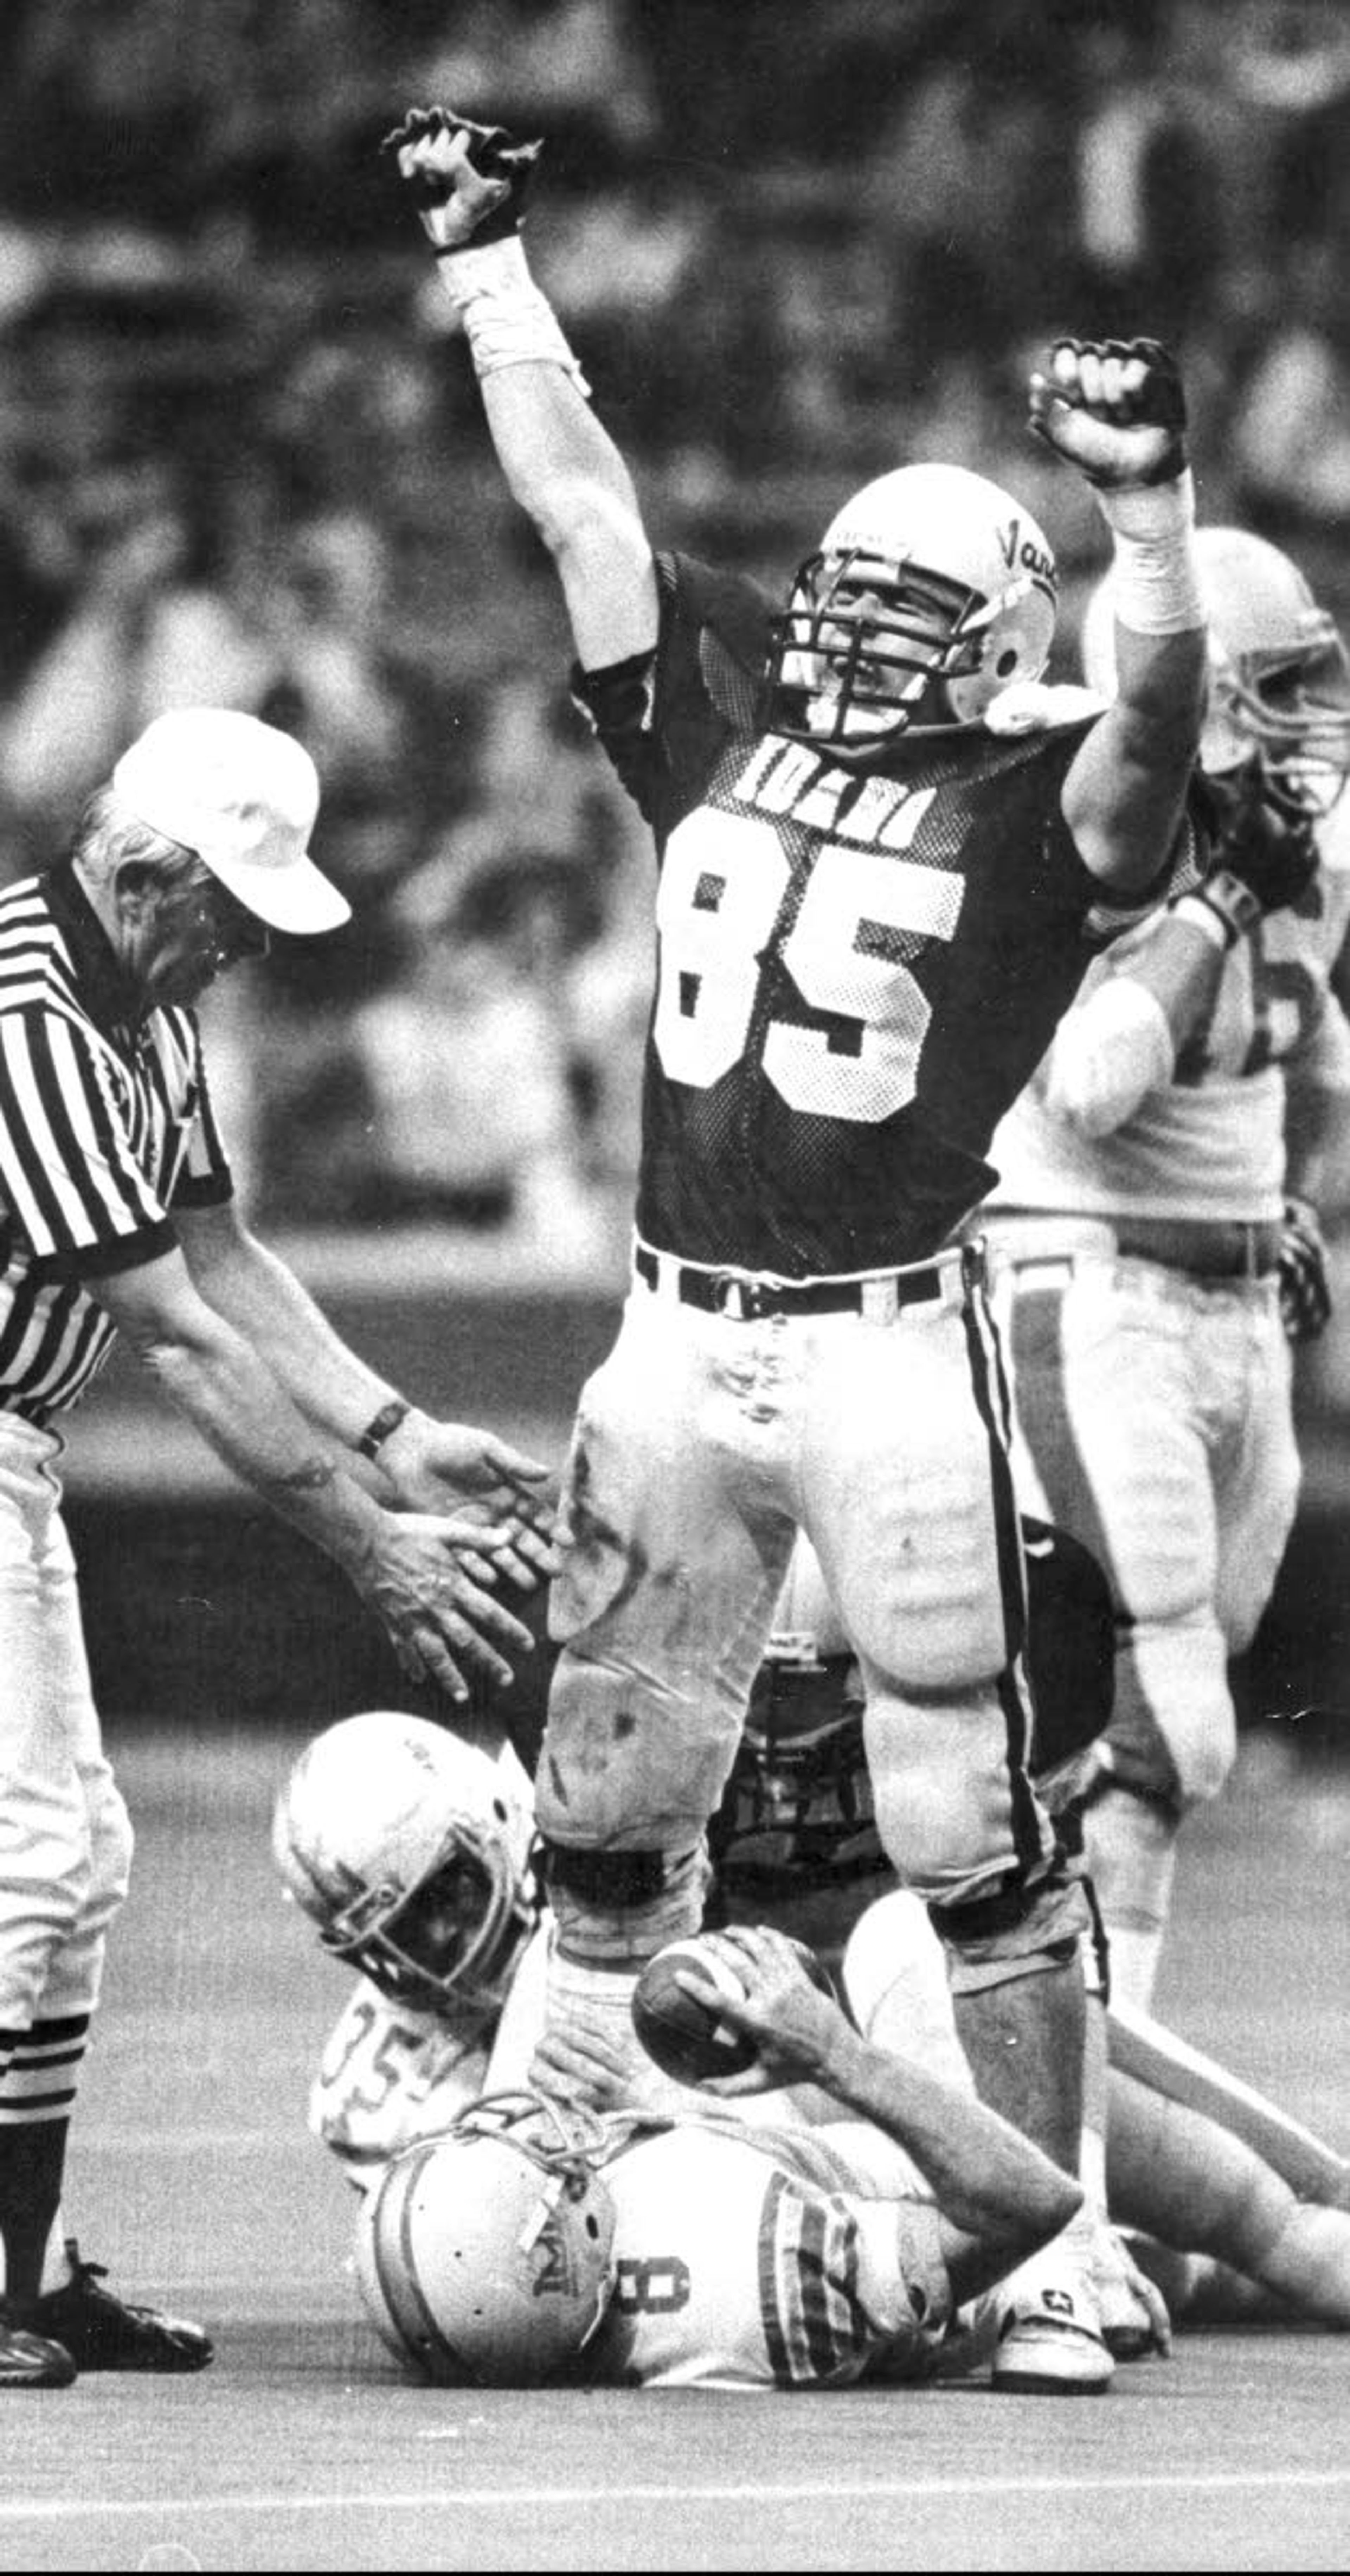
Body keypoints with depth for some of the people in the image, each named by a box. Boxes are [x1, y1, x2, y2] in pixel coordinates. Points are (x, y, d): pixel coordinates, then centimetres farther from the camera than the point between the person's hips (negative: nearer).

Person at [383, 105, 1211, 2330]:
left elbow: (1158, 714, -24)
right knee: (611, 1808, 11)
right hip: (679, 1341, 5)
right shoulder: (728, 710, 9)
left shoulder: (1037, 809, -5)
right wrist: (489, 261, 8)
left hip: (891, 1350, -5)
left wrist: (1146, 508, -41)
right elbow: (578, 500, 11)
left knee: (969, 1827, -2)